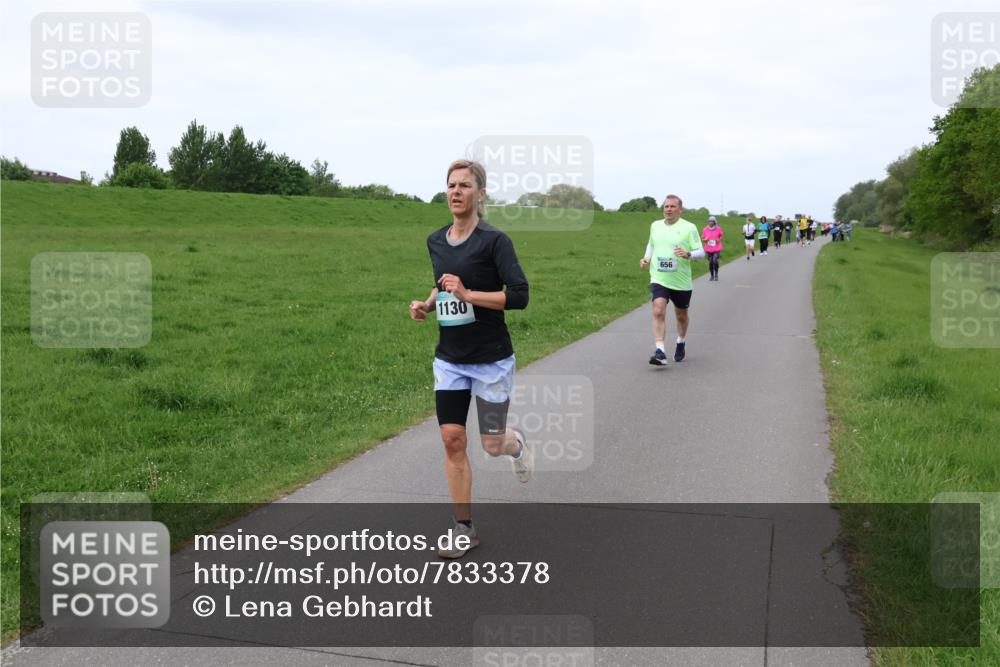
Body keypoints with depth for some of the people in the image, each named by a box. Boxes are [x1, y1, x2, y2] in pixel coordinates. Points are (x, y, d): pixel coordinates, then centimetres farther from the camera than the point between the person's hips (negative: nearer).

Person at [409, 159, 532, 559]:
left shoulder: (494, 240, -13)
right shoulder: (436, 242, 6)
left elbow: (519, 296, -19)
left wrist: (467, 294, -25)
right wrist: (428, 303, 4)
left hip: (491, 360, -5)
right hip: (449, 360, 5)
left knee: (492, 444, 4)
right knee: (452, 440, -1)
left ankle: (517, 444, 42)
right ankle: (464, 528, 11)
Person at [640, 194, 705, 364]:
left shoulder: (689, 228, -4)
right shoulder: (655, 226, 8)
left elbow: (701, 251, -4)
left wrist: (688, 254, -24)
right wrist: (646, 258, 7)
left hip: (681, 281, -1)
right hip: (658, 279, 1)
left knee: (681, 315, 16)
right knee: (658, 312, -19)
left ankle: (681, 343, 43)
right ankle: (660, 352, -23)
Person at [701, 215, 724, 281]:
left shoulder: (718, 229, -2)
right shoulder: (705, 229, 1)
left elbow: (721, 236, 14)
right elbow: (702, 239, 9)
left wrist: (719, 240, -6)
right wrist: (705, 240, -13)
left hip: (717, 248, -2)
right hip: (708, 249, 2)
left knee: (715, 261, -16)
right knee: (710, 262, 2)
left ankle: (716, 274, 6)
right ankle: (711, 275, 23)